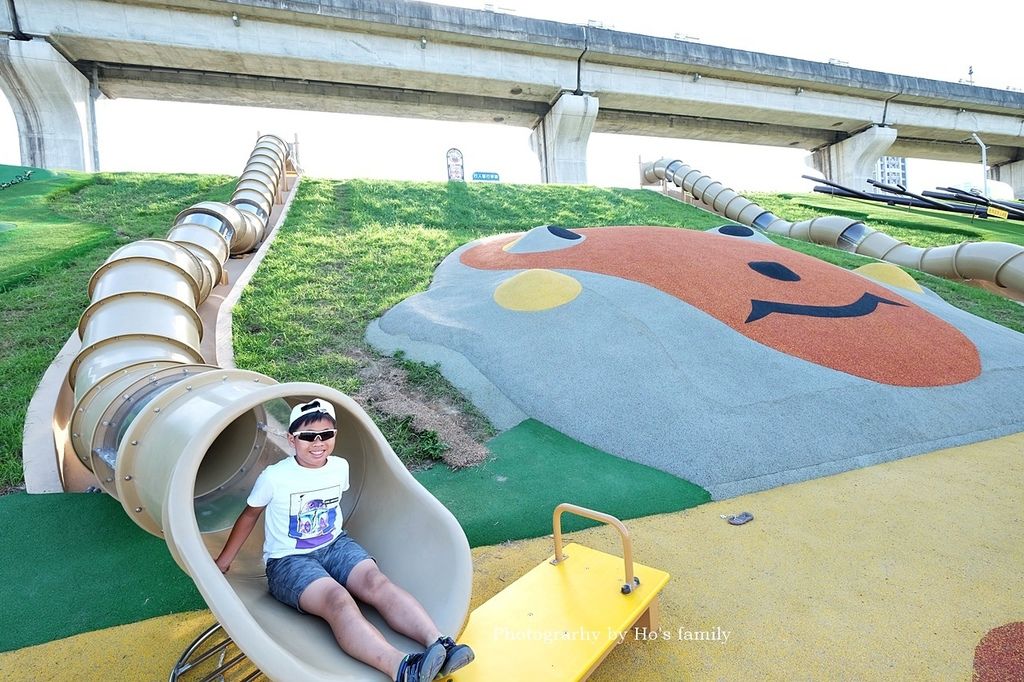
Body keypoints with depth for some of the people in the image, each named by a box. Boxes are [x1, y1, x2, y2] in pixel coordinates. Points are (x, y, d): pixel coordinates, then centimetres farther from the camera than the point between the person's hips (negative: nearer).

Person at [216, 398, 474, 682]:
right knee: (338, 600, -34)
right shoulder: (274, 477, -11)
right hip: (288, 560, -4)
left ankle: (439, 643, -42)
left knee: (377, 582, -27)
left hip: (335, 545, 5)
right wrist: (224, 560, 14)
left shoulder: (340, 467, 0)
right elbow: (250, 514, 6)